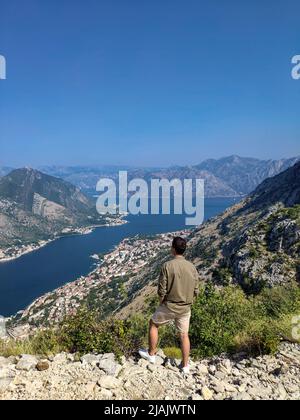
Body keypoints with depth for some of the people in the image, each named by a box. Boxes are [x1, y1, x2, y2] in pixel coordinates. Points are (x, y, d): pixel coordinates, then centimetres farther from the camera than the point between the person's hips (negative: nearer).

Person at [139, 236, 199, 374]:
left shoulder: (168, 266, -19)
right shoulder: (192, 267, -6)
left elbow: (162, 290, -16)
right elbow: (196, 291, 0)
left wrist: (162, 302, 4)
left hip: (169, 306, -4)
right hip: (186, 308, 4)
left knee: (153, 324, 21)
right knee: (184, 335, 19)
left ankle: (151, 354, 32)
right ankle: (185, 366, 29)